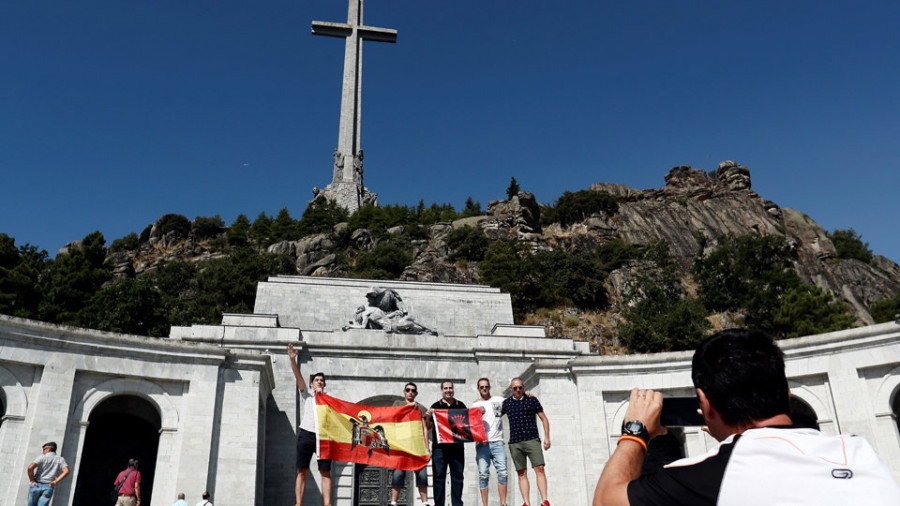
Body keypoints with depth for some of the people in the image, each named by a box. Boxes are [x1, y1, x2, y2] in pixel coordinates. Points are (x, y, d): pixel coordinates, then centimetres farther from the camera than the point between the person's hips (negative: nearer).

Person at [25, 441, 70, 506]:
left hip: (36, 486, -1)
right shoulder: (60, 459, 10)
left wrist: (32, 481, -3)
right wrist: (55, 482, -3)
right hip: (48, 487, 1)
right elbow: (66, 471, -6)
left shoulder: (42, 457, 3)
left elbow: (30, 468, -13)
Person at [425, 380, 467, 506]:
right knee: (439, 476, -2)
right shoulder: (436, 406, 9)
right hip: (440, 447, -2)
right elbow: (428, 427, 7)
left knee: (457, 476, 4)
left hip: (457, 447, 2)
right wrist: (428, 416, -12)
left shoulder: (460, 405, 14)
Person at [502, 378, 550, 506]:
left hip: (532, 440, -2)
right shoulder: (506, 403, 10)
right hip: (515, 443, 2)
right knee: (522, 473, 1)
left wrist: (547, 437, -1)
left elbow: (544, 419, 7)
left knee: (539, 469, -12)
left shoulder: (532, 400, 5)